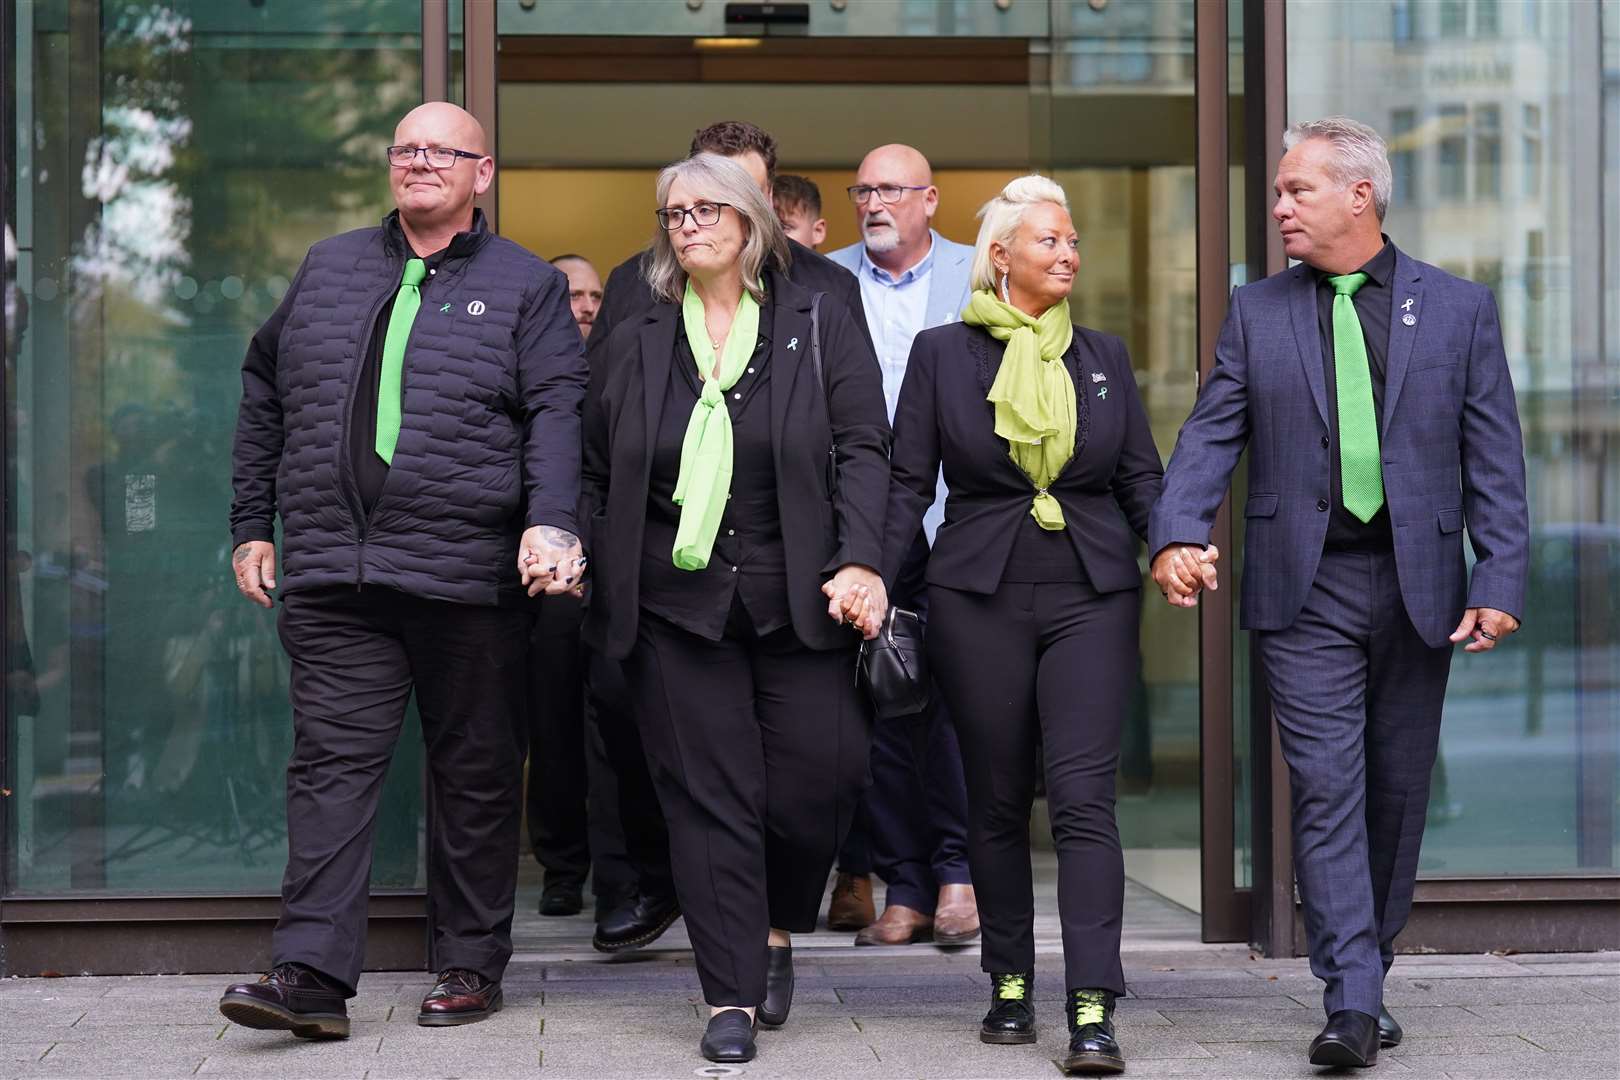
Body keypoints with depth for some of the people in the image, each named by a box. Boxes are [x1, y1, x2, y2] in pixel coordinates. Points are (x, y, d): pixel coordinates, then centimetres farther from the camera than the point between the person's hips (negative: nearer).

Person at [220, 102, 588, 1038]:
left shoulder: (527, 286, 6)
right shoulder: (329, 269, 16)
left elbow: (558, 414, -5)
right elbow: (266, 395, 22)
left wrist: (550, 523, -21)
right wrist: (254, 525, 17)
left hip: (468, 577, -2)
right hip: (332, 575, 2)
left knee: (477, 774, 6)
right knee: (333, 762, -4)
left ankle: (472, 963, 17)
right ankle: (313, 975, -7)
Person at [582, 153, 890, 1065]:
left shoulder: (820, 327, 7)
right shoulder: (636, 347, 13)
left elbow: (862, 451, -1)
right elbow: (599, 481, 15)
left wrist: (859, 562, -14)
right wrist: (600, 593, 6)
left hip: (800, 603, -1)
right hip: (677, 605, 1)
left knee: (818, 777, -7)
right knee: (708, 798, -2)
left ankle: (778, 931, 22)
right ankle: (733, 998, 4)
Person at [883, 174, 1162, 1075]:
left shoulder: (1104, 357, 11)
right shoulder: (943, 352, 5)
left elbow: (1141, 477, 11)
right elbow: (909, 485, 4)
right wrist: (873, 582, -8)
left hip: (1093, 595, 1)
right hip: (980, 599, 0)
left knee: (1085, 795, -10)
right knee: (997, 801, 7)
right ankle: (1011, 984, 21)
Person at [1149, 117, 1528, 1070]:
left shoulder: (1459, 309, 4)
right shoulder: (1257, 313, 7)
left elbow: (1494, 458, 2)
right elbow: (1210, 435, 3)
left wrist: (1500, 582, -6)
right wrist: (1179, 533, -15)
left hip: (1418, 588, 1)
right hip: (1305, 592, 0)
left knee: (1398, 794, 9)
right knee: (1329, 791, -8)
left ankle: (1368, 972, 25)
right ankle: (1352, 1004, -10)